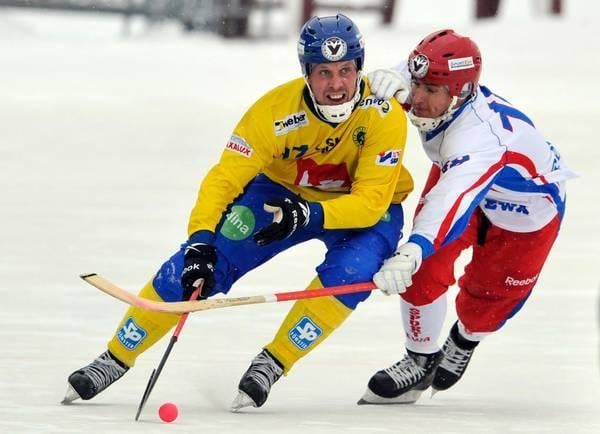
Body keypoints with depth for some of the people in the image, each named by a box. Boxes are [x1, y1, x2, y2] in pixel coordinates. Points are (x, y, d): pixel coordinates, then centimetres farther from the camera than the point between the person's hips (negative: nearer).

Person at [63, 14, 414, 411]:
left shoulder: (384, 115, -31)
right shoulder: (275, 111, -29)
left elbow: (371, 201, -30)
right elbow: (224, 179, -29)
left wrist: (308, 214, -45)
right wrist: (200, 240, -44)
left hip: (366, 210, -1)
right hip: (283, 192, 1)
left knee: (348, 272, -33)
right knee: (197, 266, -11)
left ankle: (272, 364, -15)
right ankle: (116, 358, 6)